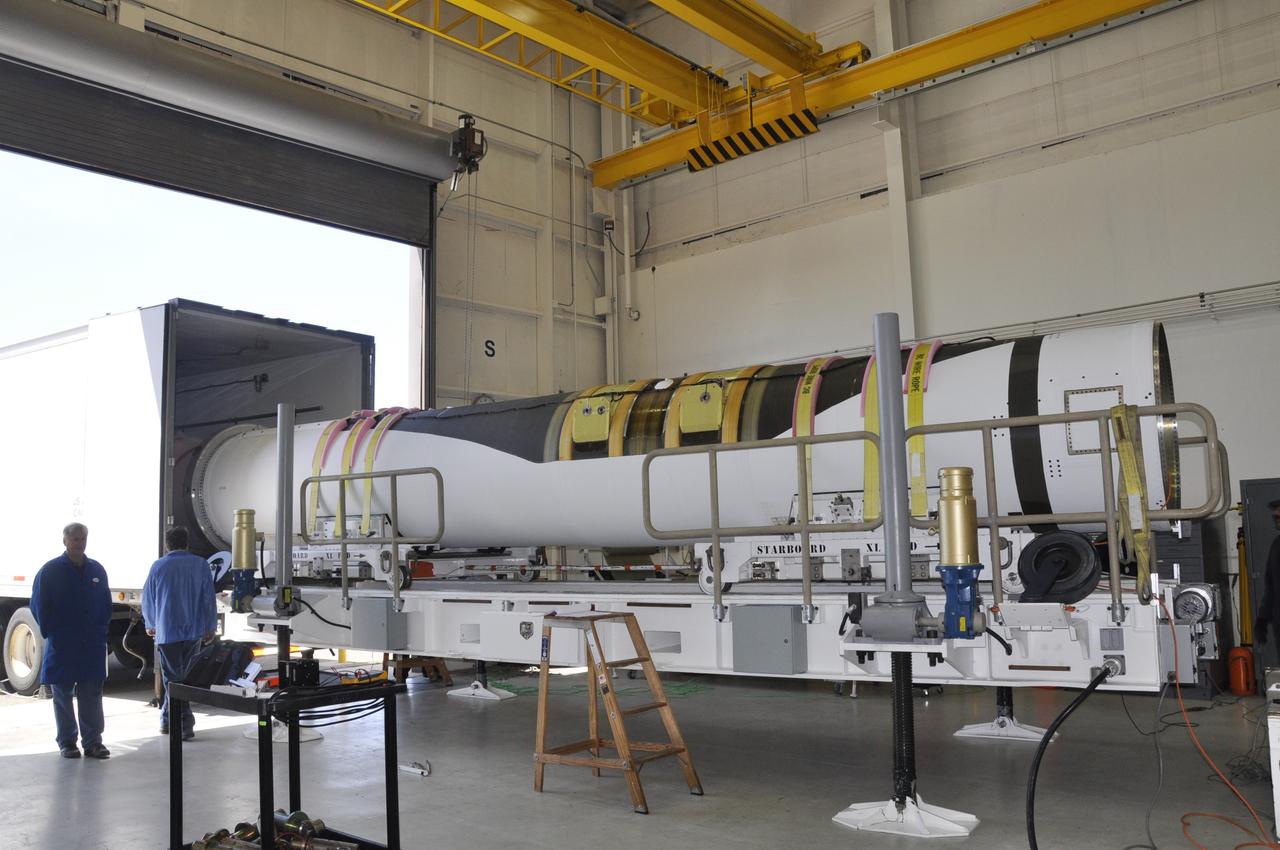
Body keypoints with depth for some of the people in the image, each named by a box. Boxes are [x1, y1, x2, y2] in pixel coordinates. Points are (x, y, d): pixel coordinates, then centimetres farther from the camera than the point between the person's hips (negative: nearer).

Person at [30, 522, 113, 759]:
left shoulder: (97, 570, 8)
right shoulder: (50, 571, -3)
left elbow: (106, 605, 13)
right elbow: (39, 606, 0)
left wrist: (101, 632, 4)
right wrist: (50, 634, -4)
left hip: (93, 644, 3)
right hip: (61, 645, -2)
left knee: (92, 694, 4)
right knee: (63, 694, 6)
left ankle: (93, 741, 9)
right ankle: (67, 742, 15)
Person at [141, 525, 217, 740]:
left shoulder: (159, 567, -1)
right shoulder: (200, 565, -1)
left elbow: (147, 600, 9)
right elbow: (209, 599, 0)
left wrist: (150, 625, 26)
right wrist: (211, 627, 10)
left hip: (167, 632, -2)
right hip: (194, 631, 2)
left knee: (173, 678, 2)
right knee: (185, 676, 14)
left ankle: (184, 725, -1)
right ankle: (167, 720, 24)